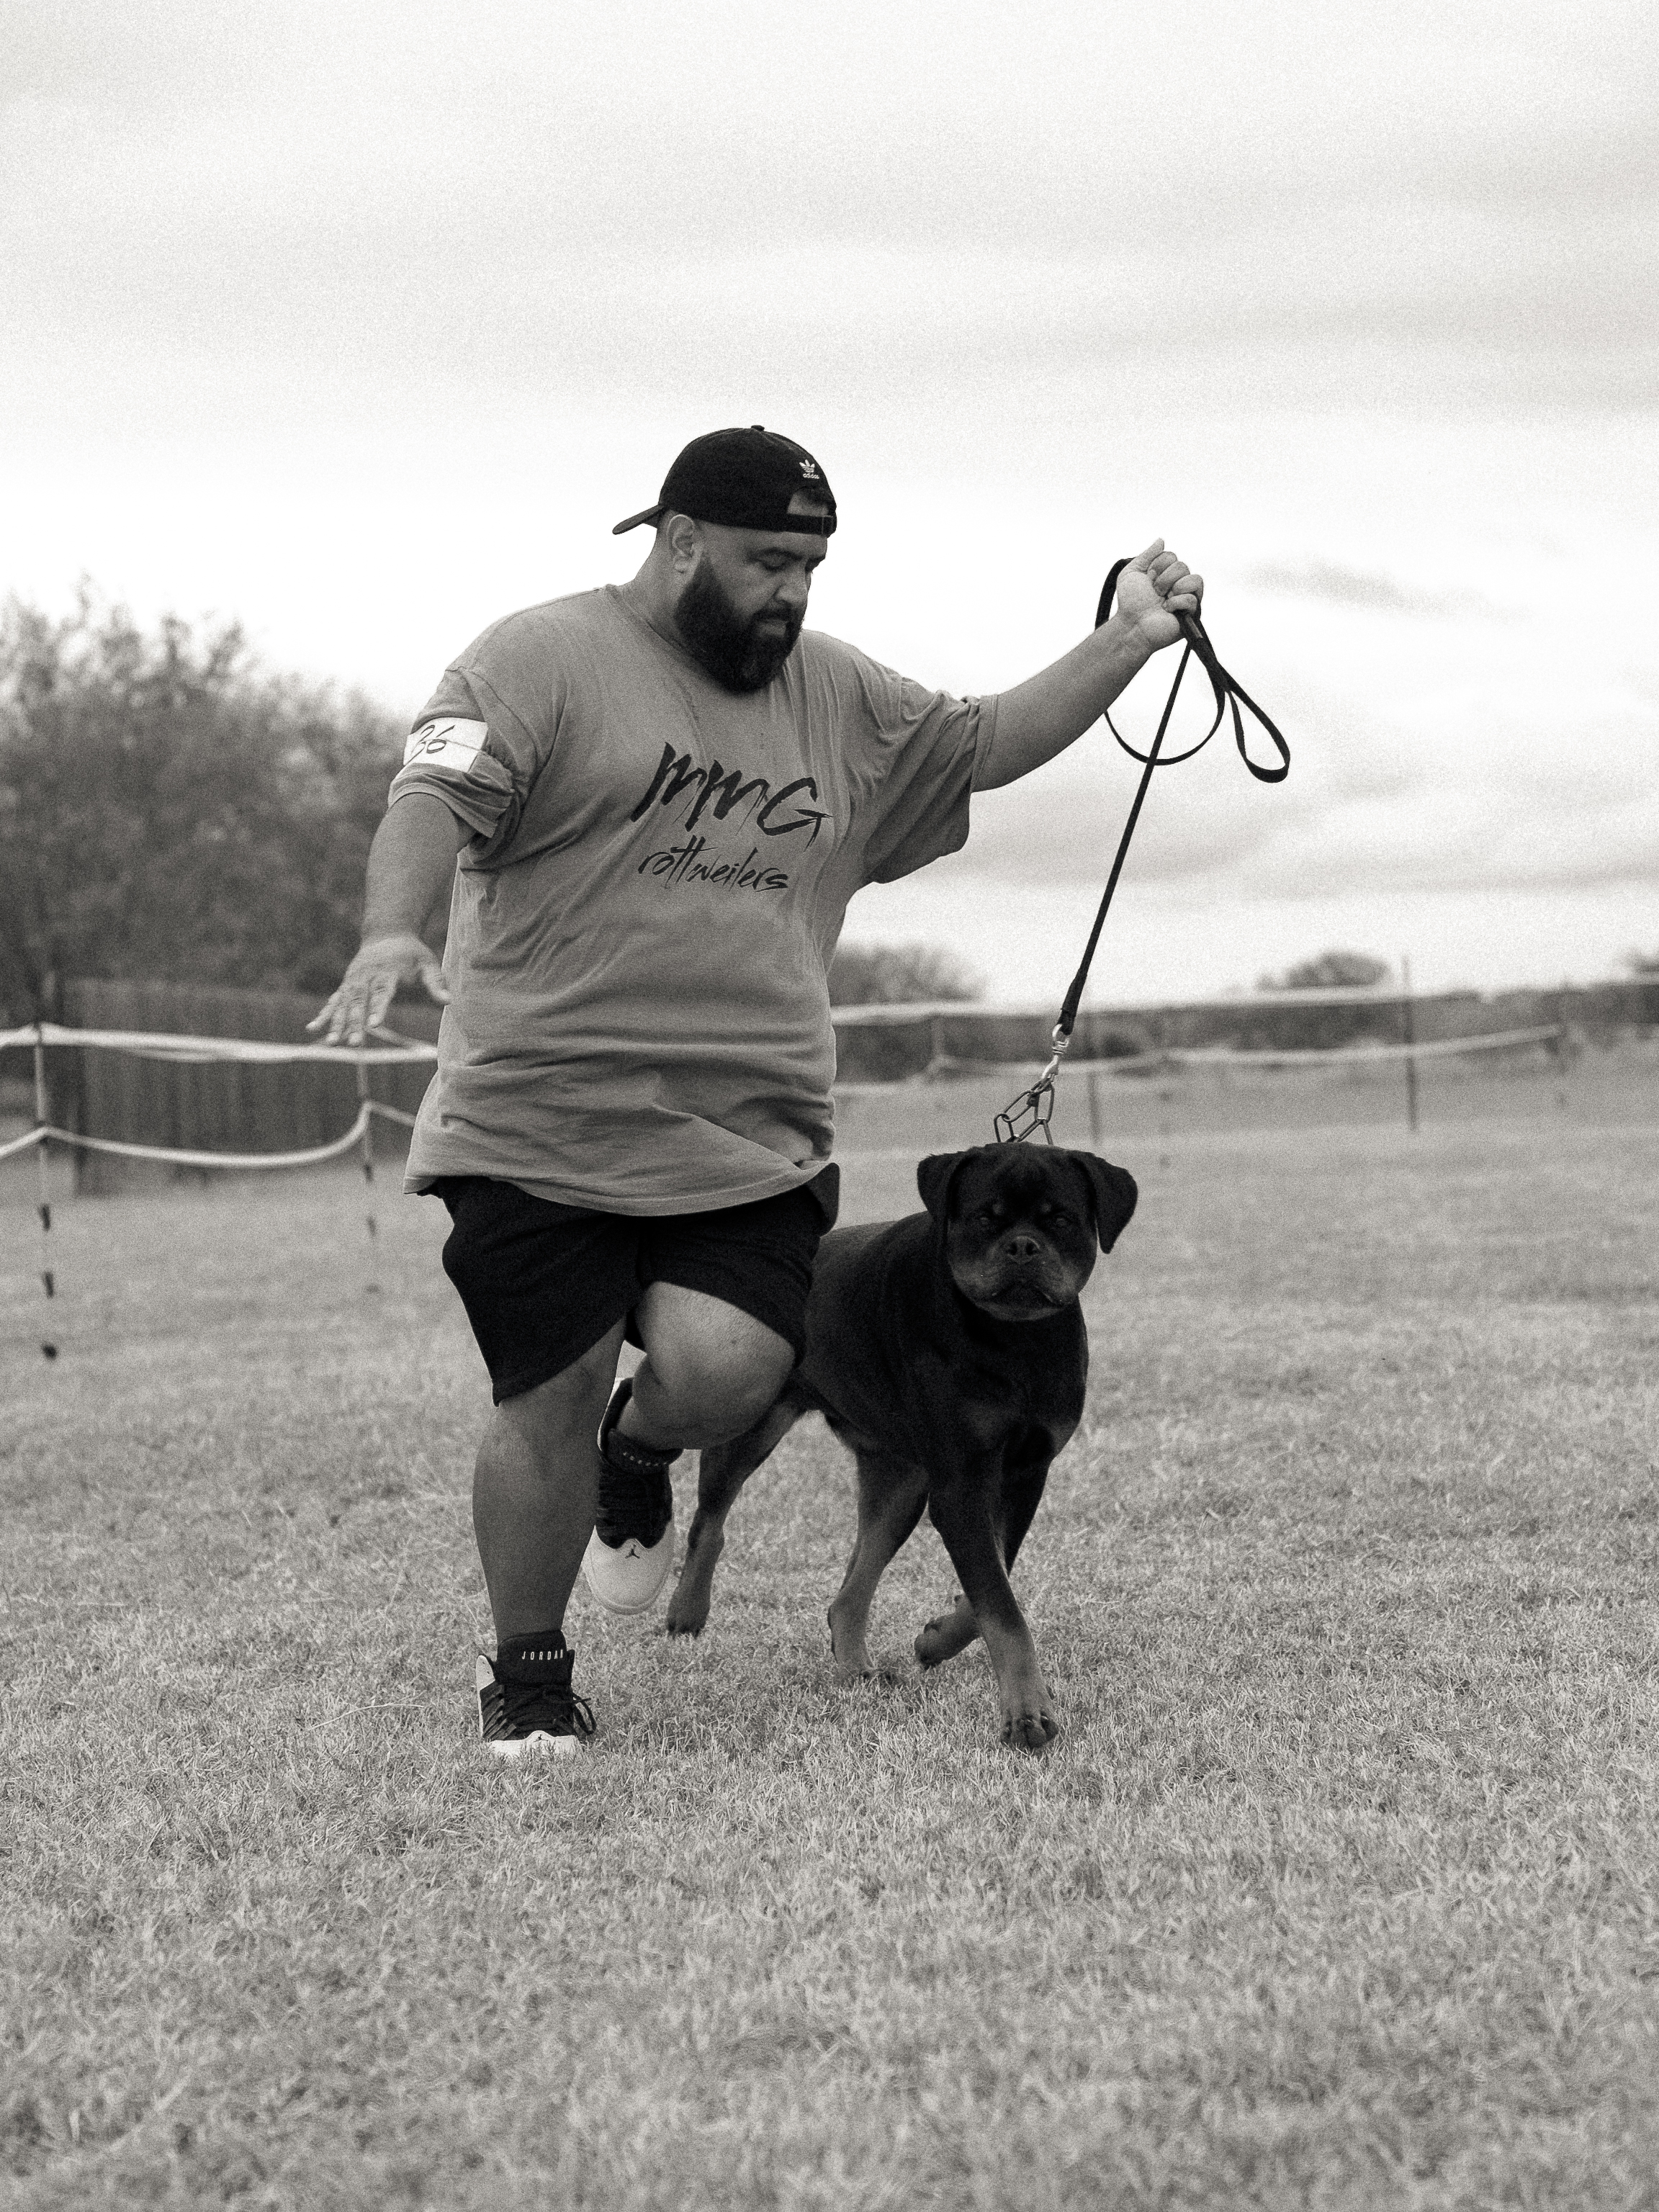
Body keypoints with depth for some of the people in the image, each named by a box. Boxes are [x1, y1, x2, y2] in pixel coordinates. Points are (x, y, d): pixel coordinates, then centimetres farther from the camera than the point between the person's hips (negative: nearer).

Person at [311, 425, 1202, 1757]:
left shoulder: (839, 698, 17)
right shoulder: (540, 661, -2)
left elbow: (983, 745, 24)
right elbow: (436, 801, -13)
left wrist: (1128, 643, 14)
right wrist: (394, 934, -32)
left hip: (753, 1138, 4)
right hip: (540, 1129, -4)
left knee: (723, 1369, -17)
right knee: (552, 1396, -2)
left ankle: (639, 1457, 21)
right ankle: (528, 1673, 20)